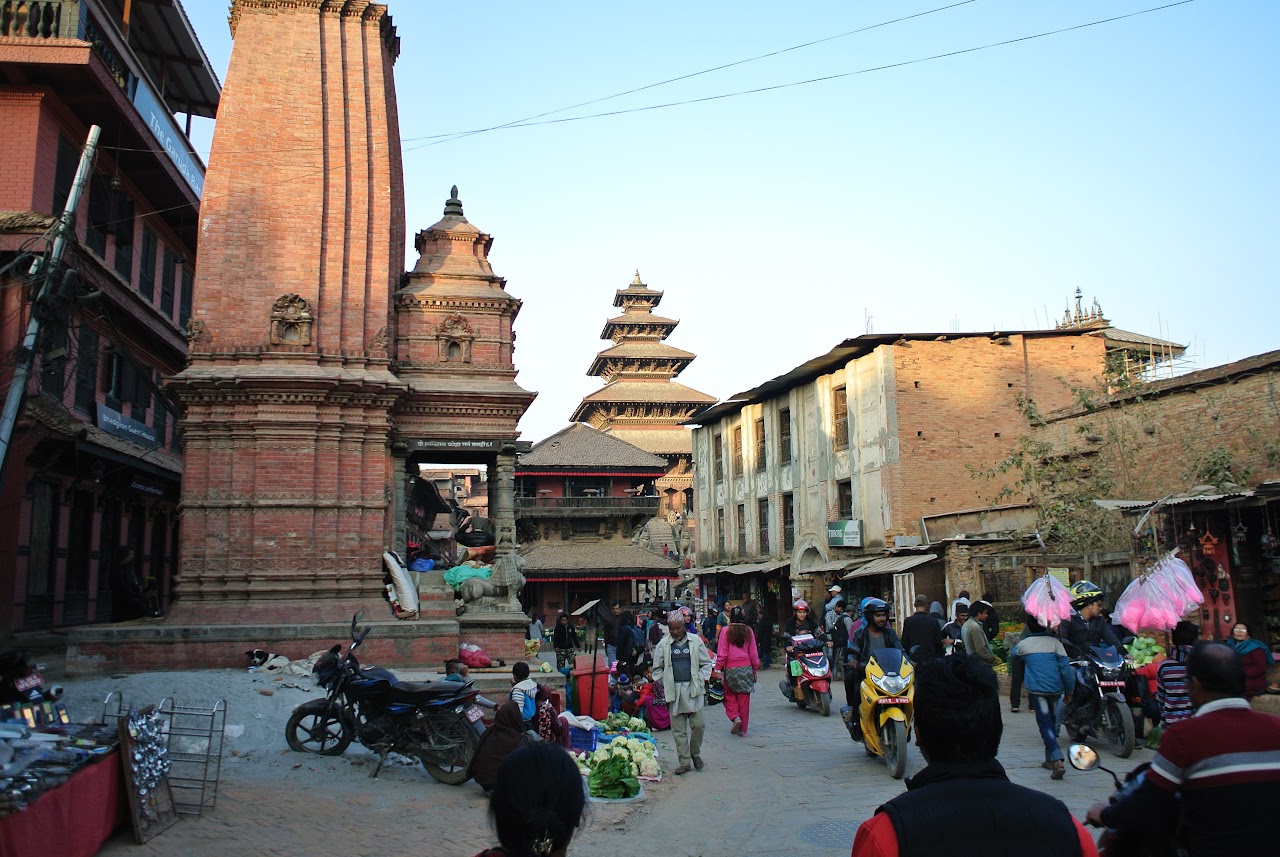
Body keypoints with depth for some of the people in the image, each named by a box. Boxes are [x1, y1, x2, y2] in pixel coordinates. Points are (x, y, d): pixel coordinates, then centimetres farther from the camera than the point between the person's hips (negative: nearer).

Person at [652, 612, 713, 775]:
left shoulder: (695, 641, 3)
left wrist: (702, 681, -2)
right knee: (678, 729, 3)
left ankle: (695, 753, 23)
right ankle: (684, 762, 13)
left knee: (698, 724, -3)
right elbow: (657, 668, 13)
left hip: (693, 689, -1)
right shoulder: (663, 644, 5)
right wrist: (663, 684, 2)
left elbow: (706, 663, 8)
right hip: (674, 691, 1)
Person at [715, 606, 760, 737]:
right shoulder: (748, 631, 2)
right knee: (744, 699, 7)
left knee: (729, 696, 12)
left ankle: (735, 717, -11)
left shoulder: (726, 631, -5)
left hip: (731, 668, -2)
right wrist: (755, 669, 14)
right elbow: (753, 652, 5)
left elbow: (722, 652, -6)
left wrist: (718, 668, 0)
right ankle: (743, 729, 11)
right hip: (746, 667, 2)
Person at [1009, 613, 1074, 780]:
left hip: (1036, 689, -2)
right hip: (1056, 689, 2)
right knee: (1052, 721, 18)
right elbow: (1065, 668, -3)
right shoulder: (1054, 642, -3)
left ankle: (1058, 761, -21)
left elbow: (1014, 657, 19)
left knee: (1045, 724, -4)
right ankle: (1050, 759, 26)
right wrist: (1069, 691, 6)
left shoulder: (1022, 644, -3)